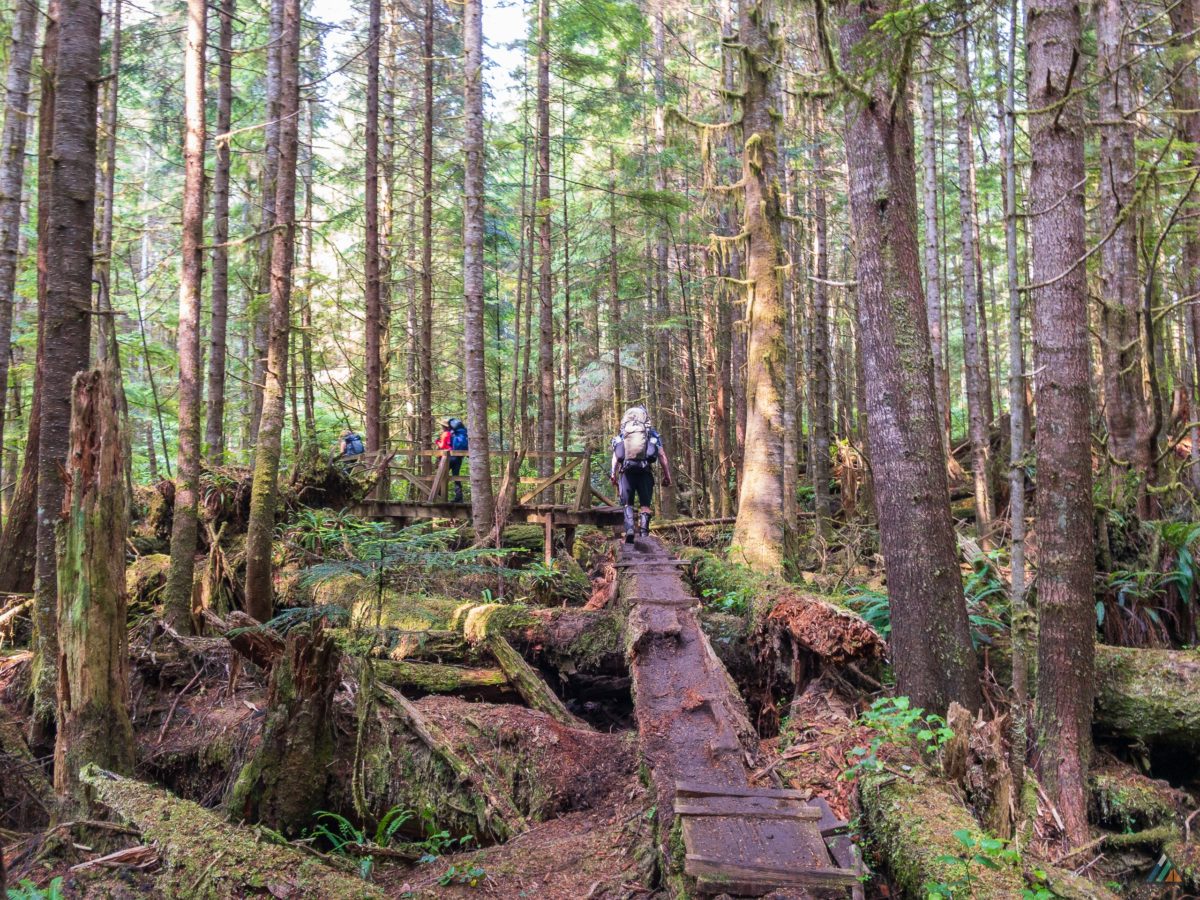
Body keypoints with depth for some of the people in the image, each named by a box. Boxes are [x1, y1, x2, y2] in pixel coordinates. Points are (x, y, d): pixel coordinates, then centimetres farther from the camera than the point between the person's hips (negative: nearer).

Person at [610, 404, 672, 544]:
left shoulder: (621, 436, 17)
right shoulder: (652, 434, 15)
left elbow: (615, 456, 6)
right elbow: (662, 455, 7)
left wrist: (613, 474, 3)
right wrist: (667, 475, 8)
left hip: (627, 471, 1)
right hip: (645, 471, -1)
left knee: (627, 504, 10)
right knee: (645, 504, 7)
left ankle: (629, 530, -12)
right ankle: (644, 532, -10)